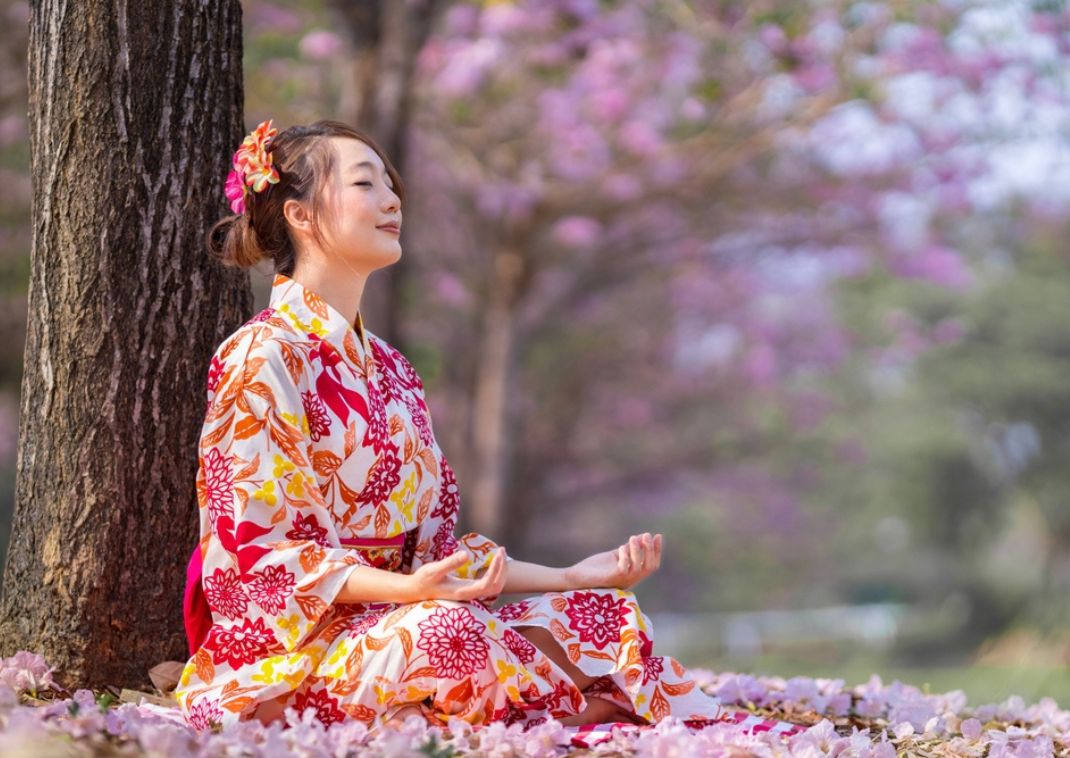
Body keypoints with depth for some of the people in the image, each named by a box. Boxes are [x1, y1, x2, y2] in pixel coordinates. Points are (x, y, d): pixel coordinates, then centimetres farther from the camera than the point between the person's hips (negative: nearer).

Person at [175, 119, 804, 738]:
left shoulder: (391, 372, 18)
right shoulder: (262, 356, -7)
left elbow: (431, 544, 15)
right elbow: (261, 551, -15)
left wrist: (572, 579, 5)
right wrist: (407, 590, -28)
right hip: (285, 650, -8)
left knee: (603, 612, -10)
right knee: (444, 629, -37)